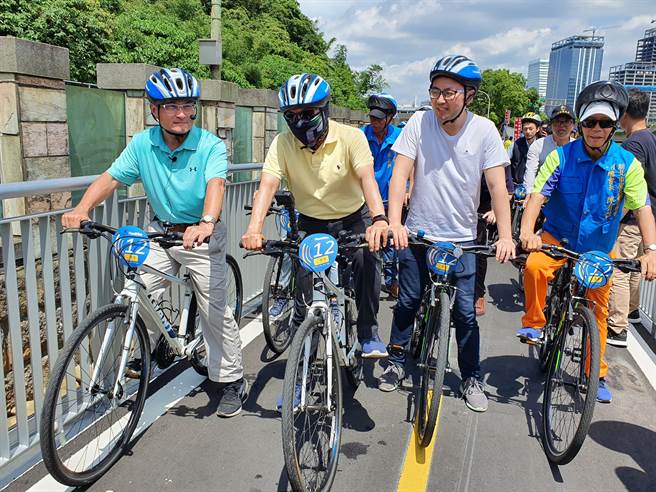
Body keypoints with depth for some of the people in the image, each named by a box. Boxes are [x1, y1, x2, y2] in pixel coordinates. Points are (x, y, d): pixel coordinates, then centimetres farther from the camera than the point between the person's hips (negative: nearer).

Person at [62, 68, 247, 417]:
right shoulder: (143, 144, -5)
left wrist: (206, 223, -52)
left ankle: (232, 381, 14)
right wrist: (81, 210, -29)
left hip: (202, 236, -4)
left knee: (214, 309, -1)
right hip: (161, 231, 4)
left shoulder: (210, 145, -17)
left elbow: (216, 184, -33)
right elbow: (110, 178, -11)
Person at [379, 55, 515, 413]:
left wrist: (505, 235, -21)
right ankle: (396, 363, 32)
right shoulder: (419, 122, -8)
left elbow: (497, 185, -10)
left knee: (465, 312, 3)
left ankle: (471, 378, 22)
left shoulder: (484, 130, -7)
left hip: (461, 238, 0)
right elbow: (400, 173, -13)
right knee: (407, 303, 11)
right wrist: (394, 222, -25)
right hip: (417, 234, 1)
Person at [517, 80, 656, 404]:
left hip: (598, 248, 2)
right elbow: (537, 195, -22)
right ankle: (534, 323, -10)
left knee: (598, 311, 10)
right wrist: (527, 231, -40)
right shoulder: (561, 156, -14)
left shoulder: (627, 164, -11)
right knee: (534, 266, -34)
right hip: (558, 237, -2)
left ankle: (597, 375, 29)